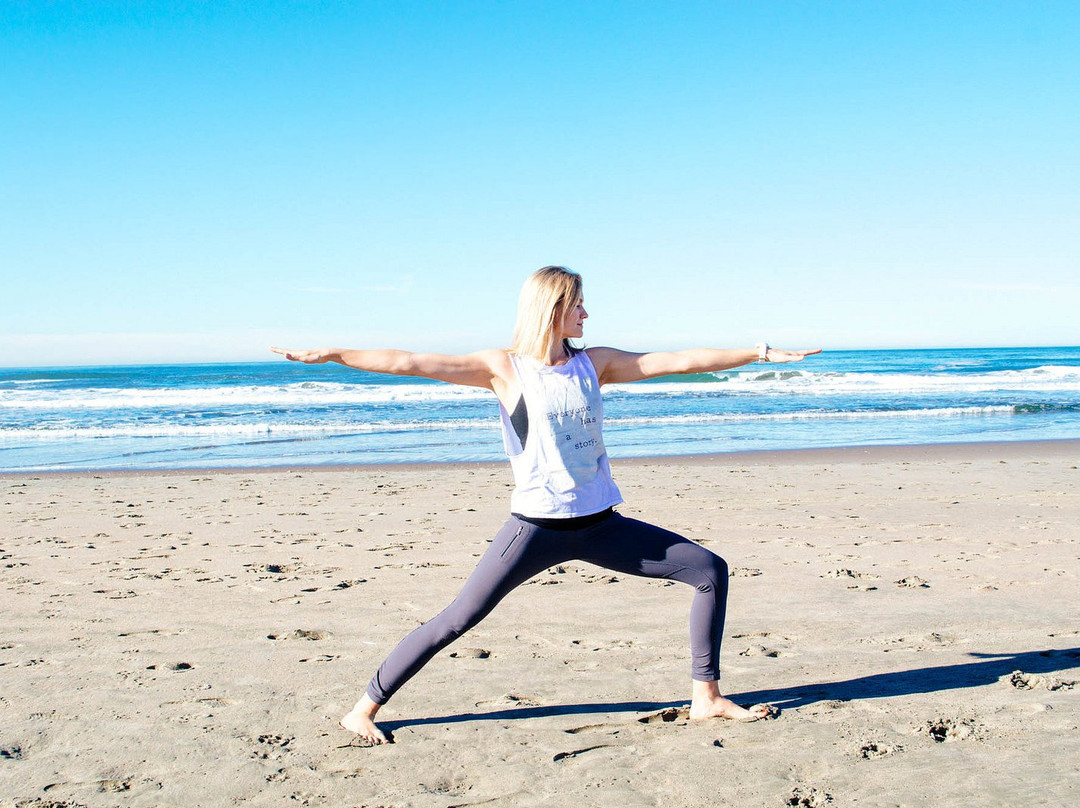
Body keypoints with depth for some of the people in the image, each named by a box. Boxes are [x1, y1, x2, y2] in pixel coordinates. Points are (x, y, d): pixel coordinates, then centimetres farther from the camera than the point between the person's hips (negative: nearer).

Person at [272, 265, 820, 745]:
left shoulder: (594, 363, 8)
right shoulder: (504, 369, -4)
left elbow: (679, 361, 7)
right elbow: (411, 363, -11)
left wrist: (760, 353, 6)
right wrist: (331, 354, -17)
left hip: (599, 523, 5)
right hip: (537, 525, -5)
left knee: (710, 570, 3)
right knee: (457, 620, -7)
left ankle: (706, 698, 11)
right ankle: (363, 709, 7)